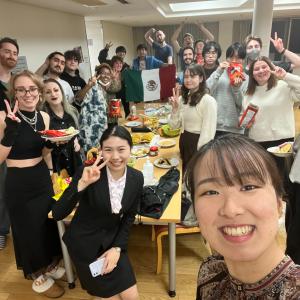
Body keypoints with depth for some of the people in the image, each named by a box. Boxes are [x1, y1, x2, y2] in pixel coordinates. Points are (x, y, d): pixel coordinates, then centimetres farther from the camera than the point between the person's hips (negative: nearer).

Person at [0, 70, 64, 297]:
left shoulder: (44, 117, 0)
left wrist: (53, 141, -8)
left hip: (43, 179, 5)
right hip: (18, 184, -5)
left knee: (49, 225, 20)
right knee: (28, 231, 13)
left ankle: (49, 265, 47)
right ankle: (37, 276, 38)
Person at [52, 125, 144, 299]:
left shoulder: (137, 178, -11)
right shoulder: (88, 173, -24)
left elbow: (129, 217, 2)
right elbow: (57, 214, -27)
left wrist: (117, 248, -7)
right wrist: (82, 184, -40)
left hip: (112, 240, 4)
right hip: (85, 242, -3)